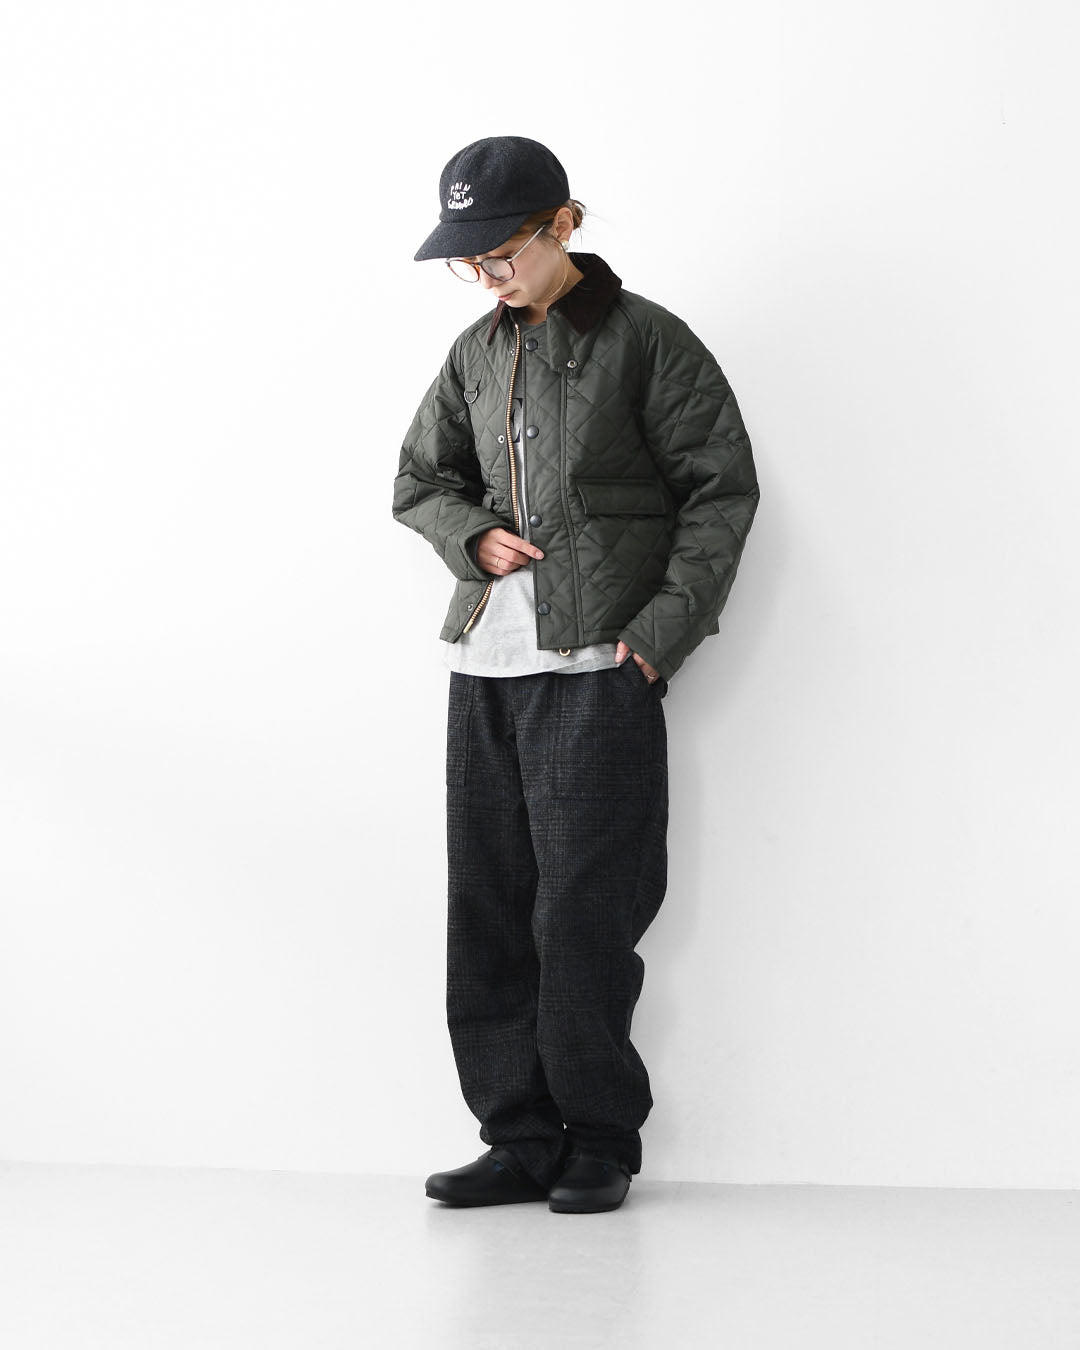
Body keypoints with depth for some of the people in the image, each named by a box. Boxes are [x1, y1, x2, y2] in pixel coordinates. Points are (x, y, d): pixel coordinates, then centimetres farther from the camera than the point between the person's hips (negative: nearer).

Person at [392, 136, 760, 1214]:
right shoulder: (477, 355, 14)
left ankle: (600, 1140, 7)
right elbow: (419, 479, 23)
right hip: (485, 663, 6)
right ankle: (521, 1139, 14)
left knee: (583, 914, -6)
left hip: (598, 663, -6)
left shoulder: (643, 339, -1)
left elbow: (721, 487, -2)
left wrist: (666, 627, -10)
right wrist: (472, 537, 1)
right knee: (487, 913, 5)